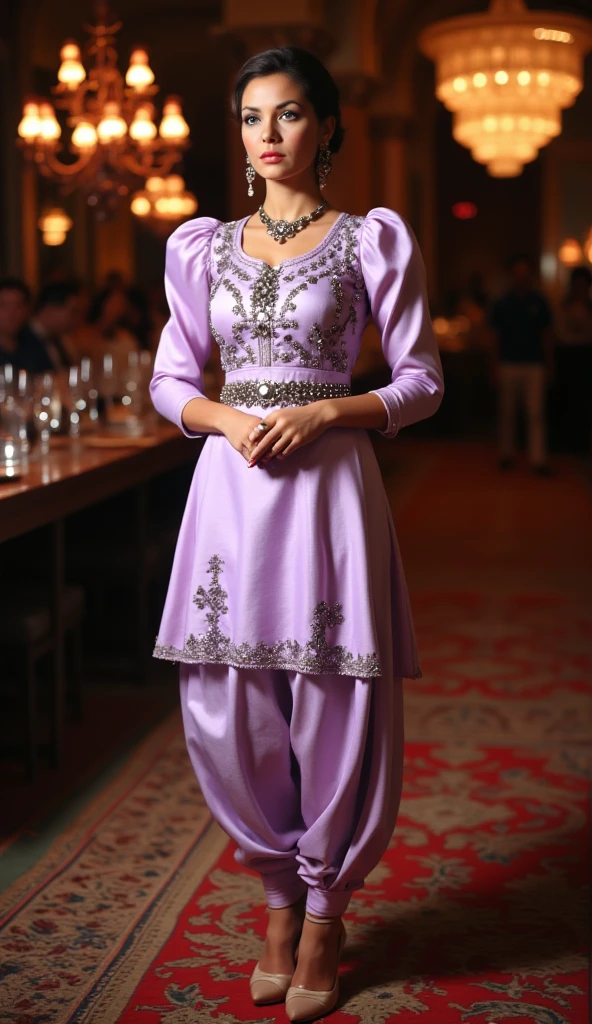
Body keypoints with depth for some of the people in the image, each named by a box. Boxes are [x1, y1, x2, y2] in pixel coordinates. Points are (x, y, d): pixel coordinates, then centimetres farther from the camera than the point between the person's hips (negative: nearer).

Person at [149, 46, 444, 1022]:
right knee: (228, 708, 4)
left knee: (331, 706, 0)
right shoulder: (206, 246, 11)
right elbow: (171, 380, 13)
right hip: (231, 481, 3)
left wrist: (322, 411, -13)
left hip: (327, 482, -3)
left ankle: (323, 909, 21)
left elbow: (421, 382, 2)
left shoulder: (372, 239, 2)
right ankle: (281, 895, 25)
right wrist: (229, 420, -7)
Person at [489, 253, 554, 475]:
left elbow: (547, 336, 9)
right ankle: (506, 454, 17)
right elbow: (496, 338, 7)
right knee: (507, 412, 5)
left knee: (536, 413, -6)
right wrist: (496, 367, 2)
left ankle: (538, 459, -8)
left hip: (534, 365, 0)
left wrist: (549, 366, 5)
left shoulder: (539, 302, 5)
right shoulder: (502, 304, 4)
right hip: (508, 364, 0)